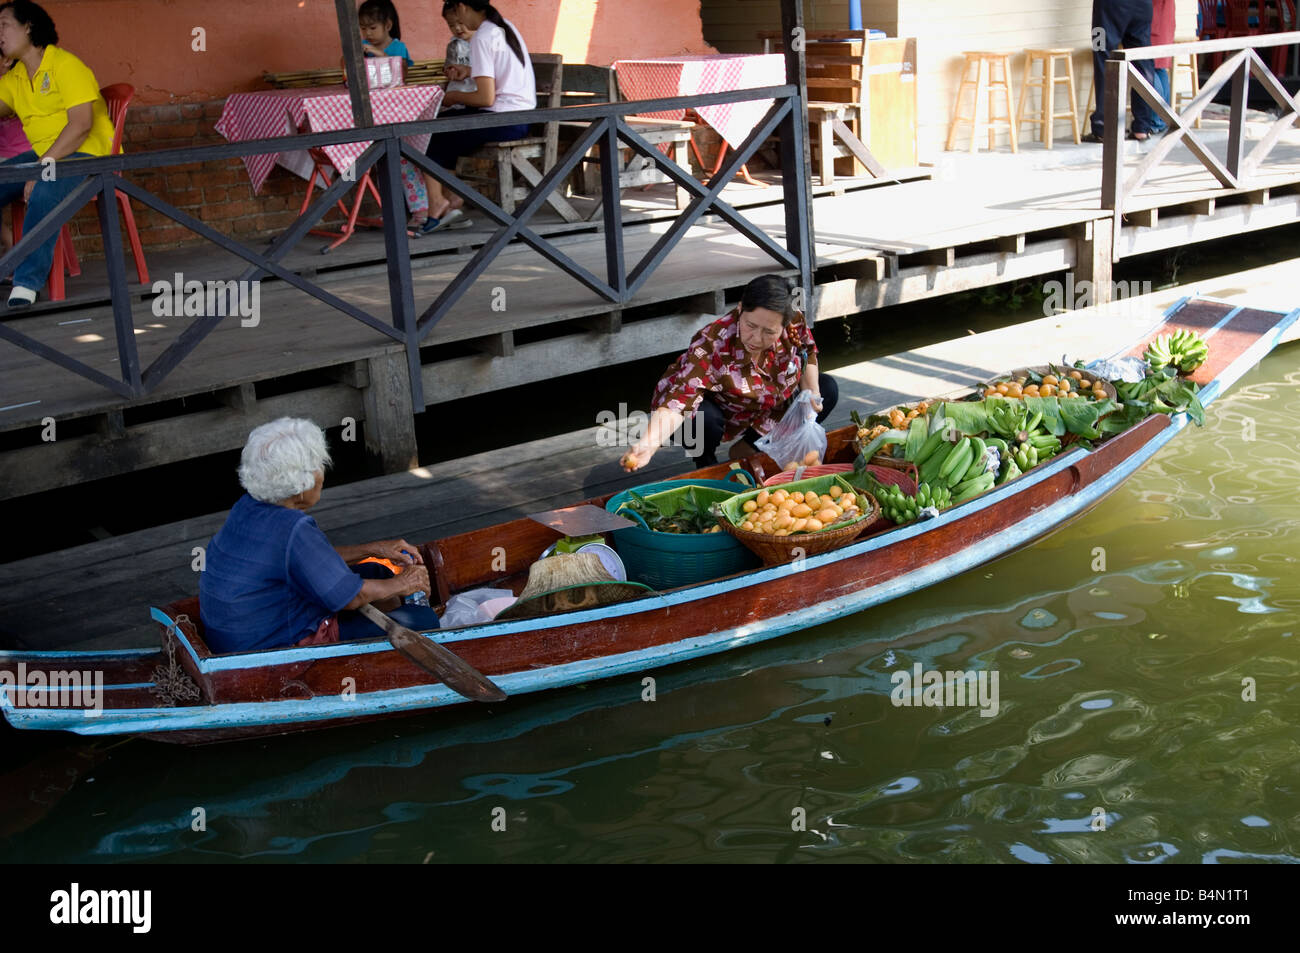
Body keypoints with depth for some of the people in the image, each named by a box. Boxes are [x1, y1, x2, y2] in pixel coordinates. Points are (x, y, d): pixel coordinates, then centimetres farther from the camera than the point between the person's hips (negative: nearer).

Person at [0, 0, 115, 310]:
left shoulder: (65, 65, -10)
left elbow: (81, 124, -20)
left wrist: (43, 167, -25)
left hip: (88, 154, -8)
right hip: (43, 155, 8)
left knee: (45, 192, -35)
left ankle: (27, 281, -31)